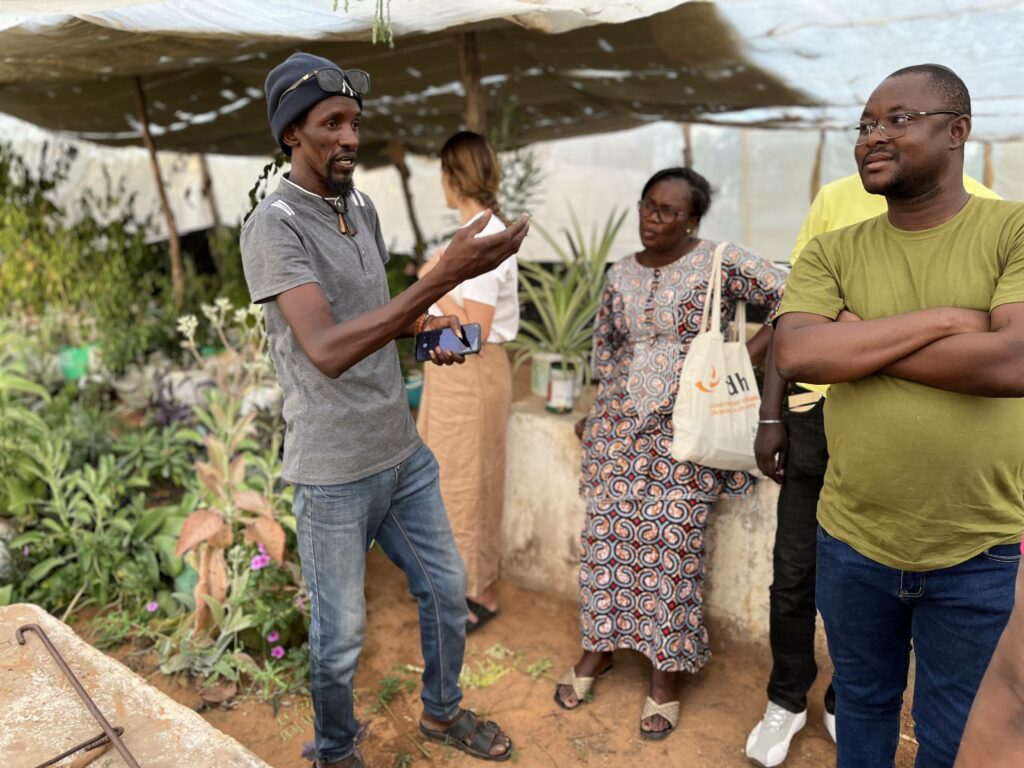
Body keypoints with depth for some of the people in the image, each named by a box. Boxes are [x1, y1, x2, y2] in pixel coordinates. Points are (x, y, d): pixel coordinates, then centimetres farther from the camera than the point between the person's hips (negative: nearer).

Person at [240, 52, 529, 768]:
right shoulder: (274, 225, -17)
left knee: (447, 588, 20)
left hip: (405, 450, 7)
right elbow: (327, 348, -31)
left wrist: (429, 329, 1)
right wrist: (445, 277, -36)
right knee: (340, 636, 10)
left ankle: (442, 710, 45)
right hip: (337, 472, -7)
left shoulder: (362, 206, 7)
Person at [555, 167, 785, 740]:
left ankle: (668, 670, 19)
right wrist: (614, 394, 11)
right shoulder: (621, 275, 9)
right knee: (607, 533, 8)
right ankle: (599, 646, 28)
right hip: (619, 426, 5)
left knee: (673, 544, 1)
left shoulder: (720, 262, -6)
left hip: (684, 431, -4)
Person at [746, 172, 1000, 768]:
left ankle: (848, 705, 36)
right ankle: (787, 701, 32)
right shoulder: (838, 198, 4)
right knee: (795, 573, 9)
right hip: (820, 414, 1)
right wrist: (771, 416, 2)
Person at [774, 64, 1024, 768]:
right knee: (863, 704, 24)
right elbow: (795, 354, -17)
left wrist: (856, 342, -16)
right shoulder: (834, 252, -1)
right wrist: (942, 319, -19)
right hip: (851, 544, 2)